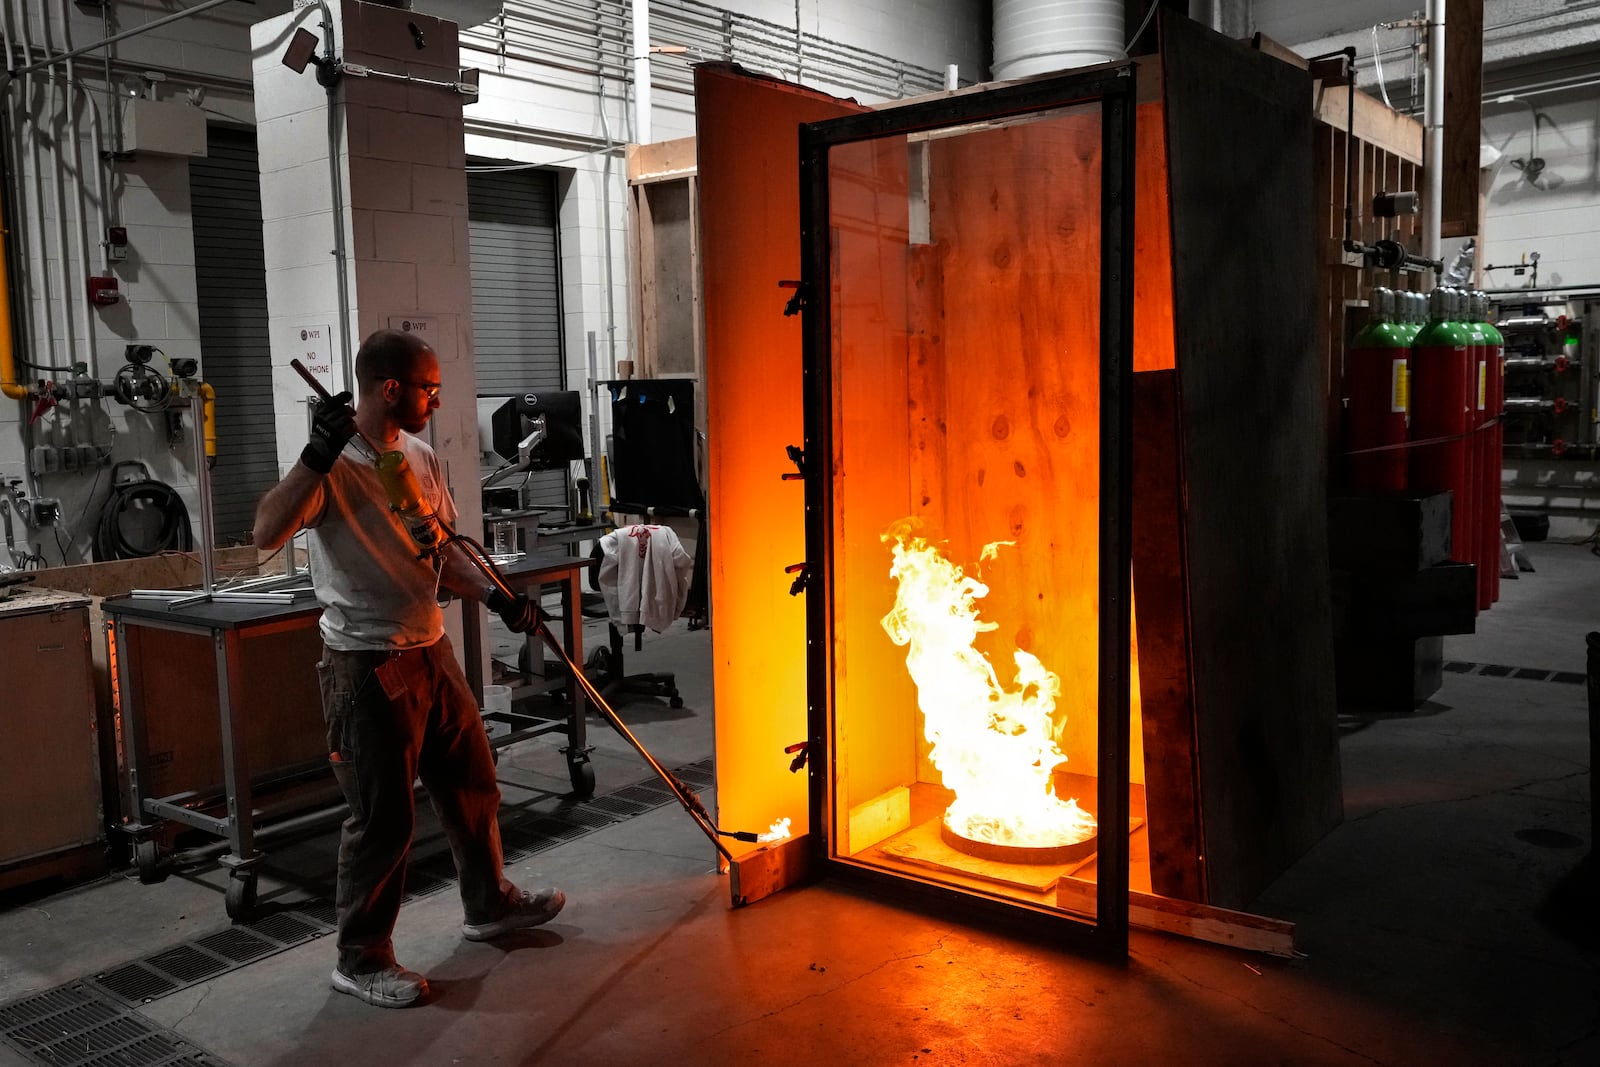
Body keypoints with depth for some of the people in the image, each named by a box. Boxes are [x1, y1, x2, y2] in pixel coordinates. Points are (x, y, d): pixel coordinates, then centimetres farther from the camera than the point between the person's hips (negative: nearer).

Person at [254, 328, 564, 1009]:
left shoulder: (420, 459, 9)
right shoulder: (332, 467, -16)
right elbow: (267, 532, -33)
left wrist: (496, 599, 6)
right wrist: (318, 455, -40)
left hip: (431, 652, 8)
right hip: (368, 668, -8)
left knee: (471, 784, 19)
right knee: (384, 818, 1)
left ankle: (489, 905, 41)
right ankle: (361, 959, 20)